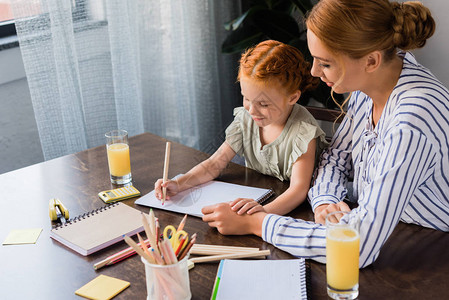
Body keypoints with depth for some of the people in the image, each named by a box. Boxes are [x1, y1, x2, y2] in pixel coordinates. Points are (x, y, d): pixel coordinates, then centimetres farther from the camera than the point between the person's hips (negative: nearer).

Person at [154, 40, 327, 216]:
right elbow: (215, 164, 0)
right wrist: (180, 183, -18)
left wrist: (266, 211, -48)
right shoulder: (246, 119, -2)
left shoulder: (304, 132, -19)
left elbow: (299, 189, -28)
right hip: (252, 199, 3)